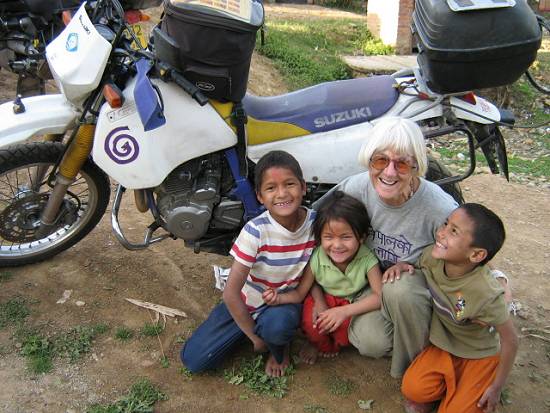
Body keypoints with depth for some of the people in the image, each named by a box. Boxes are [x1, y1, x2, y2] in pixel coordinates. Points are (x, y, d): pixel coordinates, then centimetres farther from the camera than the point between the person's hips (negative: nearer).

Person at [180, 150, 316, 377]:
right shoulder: (256, 231, -26)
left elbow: (312, 274, -6)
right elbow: (231, 292, -22)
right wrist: (254, 336, -15)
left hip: (285, 300, 0)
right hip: (245, 302, 0)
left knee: (277, 324, -37)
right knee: (193, 359, -8)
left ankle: (280, 350, 2)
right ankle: (255, 329, 16)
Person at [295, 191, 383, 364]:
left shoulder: (367, 259, -30)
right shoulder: (317, 257, -26)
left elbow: (379, 296, -31)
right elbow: (313, 282, -4)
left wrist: (345, 311, -37)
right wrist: (319, 303, -23)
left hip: (353, 302, 0)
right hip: (325, 297, 1)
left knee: (345, 324, -28)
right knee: (310, 322, -26)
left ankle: (334, 346, 11)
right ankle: (321, 344, 12)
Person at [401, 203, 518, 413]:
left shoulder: (486, 295, -34)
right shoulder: (431, 256, -21)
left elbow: (510, 341, -20)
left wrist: (497, 387, -9)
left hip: (479, 354, -3)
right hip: (443, 345, 4)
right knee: (412, 389, -16)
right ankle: (444, 387, 14)